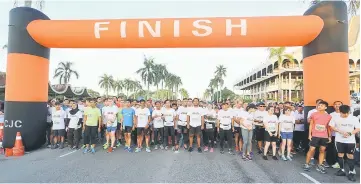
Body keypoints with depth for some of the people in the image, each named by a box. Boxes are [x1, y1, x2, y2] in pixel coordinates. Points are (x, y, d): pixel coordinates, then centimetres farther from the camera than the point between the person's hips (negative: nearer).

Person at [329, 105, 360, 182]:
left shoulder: (354, 118, -3)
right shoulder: (336, 118, -2)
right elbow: (332, 127, -1)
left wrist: (350, 133, -20)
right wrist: (341, 131, -15)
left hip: (350, 141, -1)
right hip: (339, 140, 1)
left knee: (350, 156, 0)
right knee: (340, 155, 7)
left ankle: (352, 172, 9)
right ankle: (342, 170, 21)